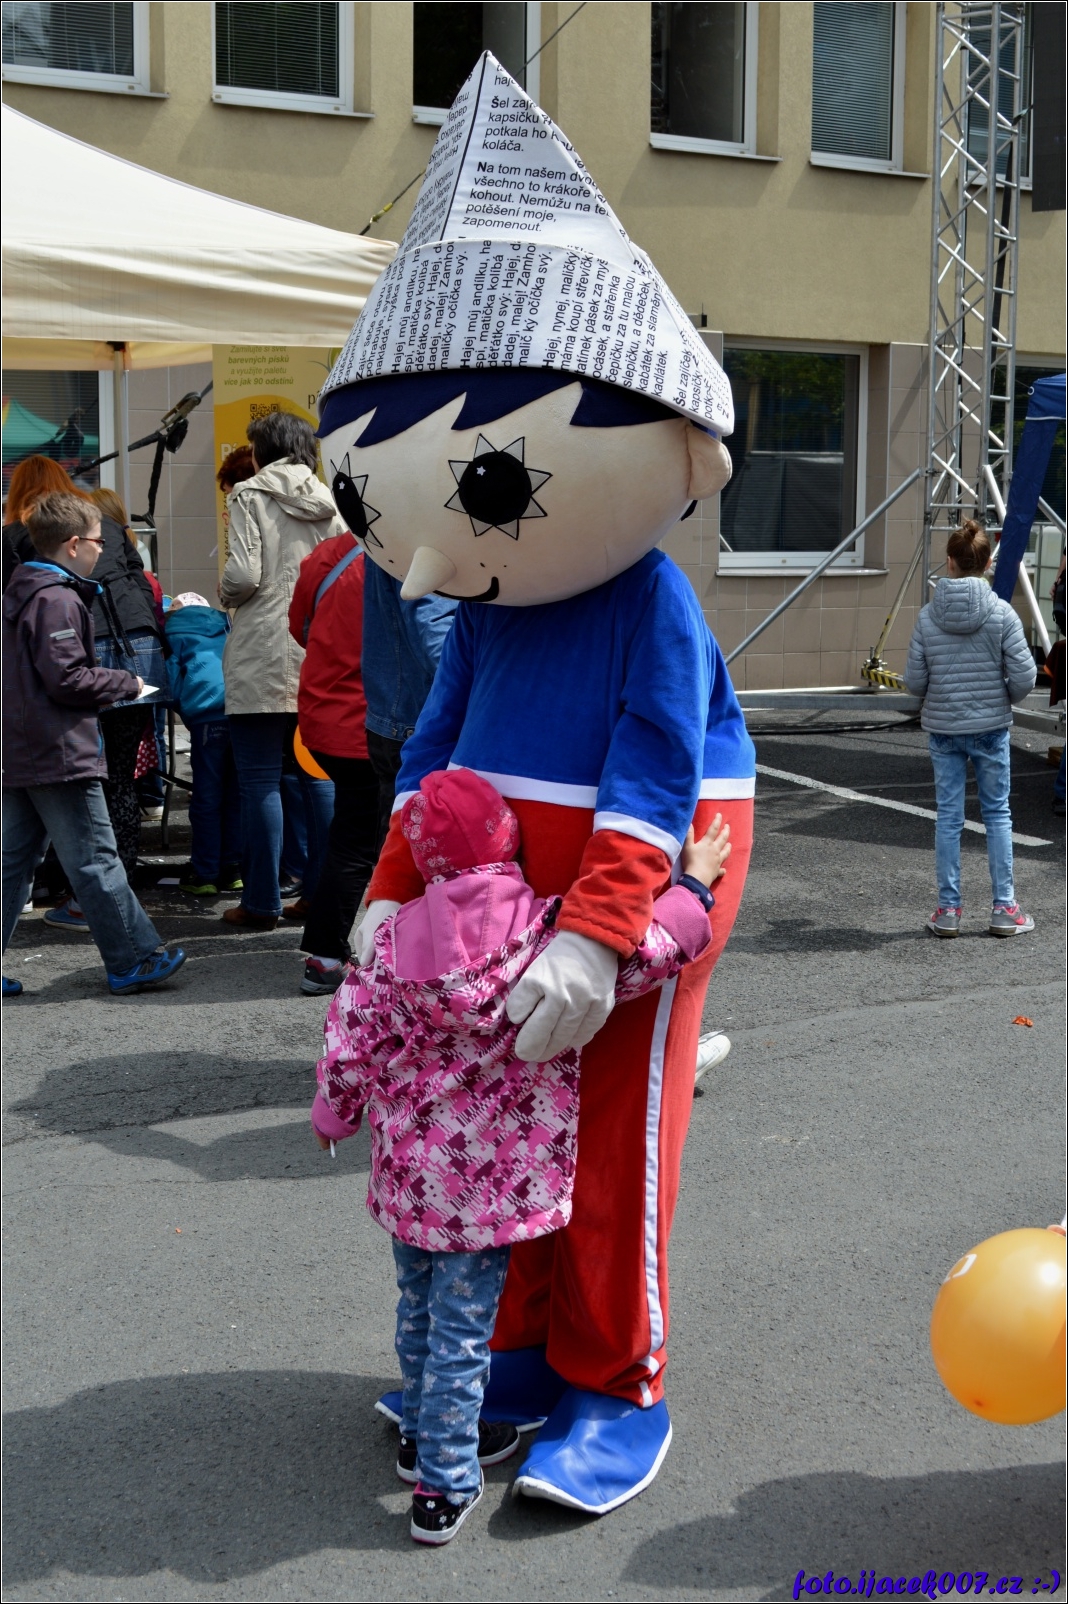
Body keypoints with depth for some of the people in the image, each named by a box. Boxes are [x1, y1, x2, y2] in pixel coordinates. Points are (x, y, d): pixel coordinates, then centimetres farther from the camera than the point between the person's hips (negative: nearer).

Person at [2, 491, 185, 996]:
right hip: (62, 756, -10)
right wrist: (127, 683, -7)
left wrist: (112, 682, 15)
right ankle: (133, 961, 4)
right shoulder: (57, 600, -16)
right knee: (95, 862, -3)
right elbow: (67, 679, -20)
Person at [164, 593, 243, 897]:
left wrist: (177, 702, 27)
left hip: (207, 709, -4)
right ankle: (233, 869, 13)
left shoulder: (175, 629, 15)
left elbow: (173, 677, 10)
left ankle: (205, 874, 2)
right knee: (236, 793, 10)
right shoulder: (224, 625, 28)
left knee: (206, 795, 0)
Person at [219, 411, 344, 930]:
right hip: (319, 657, 5)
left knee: (260, 780, 0)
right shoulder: (329, 502, 10)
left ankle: (261, 902, 3)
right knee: (318, 775, 10)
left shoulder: (250, 495, -3)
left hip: (262, 658, -5)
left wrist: (225, 594, 8)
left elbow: (243, 576, -13)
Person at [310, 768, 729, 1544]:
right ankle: (444, 1484, 14)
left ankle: (424, 1433, 41)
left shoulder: (397, 937, -4)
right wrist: (692, 886, -1)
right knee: (463, 1325, 5)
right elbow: (645, 956, -17)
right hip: (495, 1176, -4)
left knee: (419, 1303, 22)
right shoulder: (547, 930, -15)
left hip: (410, 1167, 4)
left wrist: (335, 1114, 16)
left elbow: (349, 1043, -1)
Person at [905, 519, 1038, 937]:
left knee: (948, 817, 8)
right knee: (997, 813, 11)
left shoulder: (927, 617, -6)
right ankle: (1004, 909, 15)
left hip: (942, 727, 1)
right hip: (990, 726, -1)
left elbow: (914, 681, -5)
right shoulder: (1002, 614, -10)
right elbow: (1024, 677, -12)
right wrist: (1005, 698, 9)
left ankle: (948, 910, 12)